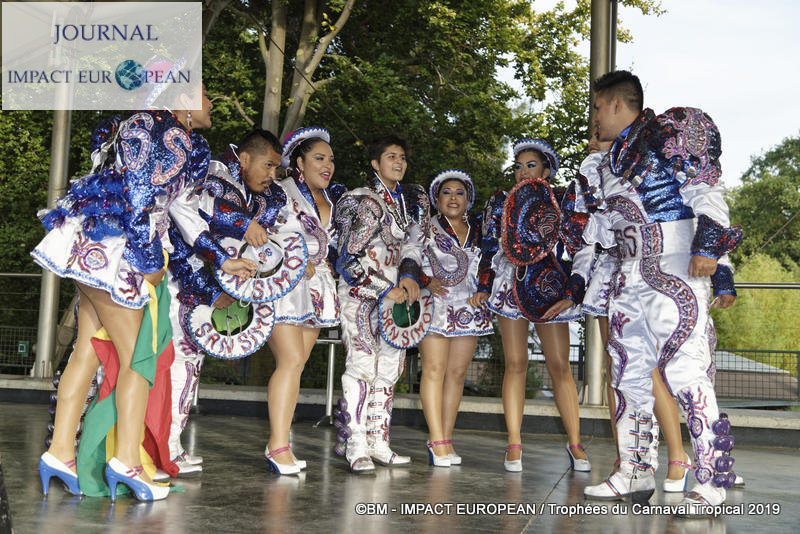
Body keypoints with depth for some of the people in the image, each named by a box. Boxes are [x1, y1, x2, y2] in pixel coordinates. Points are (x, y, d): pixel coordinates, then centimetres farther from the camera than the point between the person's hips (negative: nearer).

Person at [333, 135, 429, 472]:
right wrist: (386, 289, -14)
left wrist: (409, 274, -8)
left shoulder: (414, 199, 12)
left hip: (395, 291, 6)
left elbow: (415, 242, 11)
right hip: (360, 291, -6)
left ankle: (377, 441, 10)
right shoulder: (361, 201, -6)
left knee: (390, 364, 4)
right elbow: (350, 257, -11)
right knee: (363, 363, -14)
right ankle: (355, 444, -10)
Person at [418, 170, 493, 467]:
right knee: (434, 369, -10)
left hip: (469, 308, 4)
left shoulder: (478, 230, 14)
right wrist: (427, 281, -14)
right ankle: (437, 442, -11)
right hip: (436, 306, -4)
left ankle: (446, 440, 7)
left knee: (457, 372, 2)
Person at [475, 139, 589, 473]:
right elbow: (489, 246, 10)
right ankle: (514, 445, 1)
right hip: (510, 286, 0)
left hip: (549, 288, 0)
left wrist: (569, 294, -6)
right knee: (515, 364, -3)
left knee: (560, 367, -2)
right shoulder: (500, 203, 11)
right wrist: (484, 287, 2)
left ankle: (575, 444, 5)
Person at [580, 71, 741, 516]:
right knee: (628, 373, 8)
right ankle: (636, 472, 17)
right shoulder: (613, 160, 21)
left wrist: (707, 246, -20)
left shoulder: (671, 131, -2)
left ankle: (712, 479, -5)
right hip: (632, 275, 9)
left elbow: (708, 191, -11)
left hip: (675, 272, -8)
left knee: (684, 370, -13)